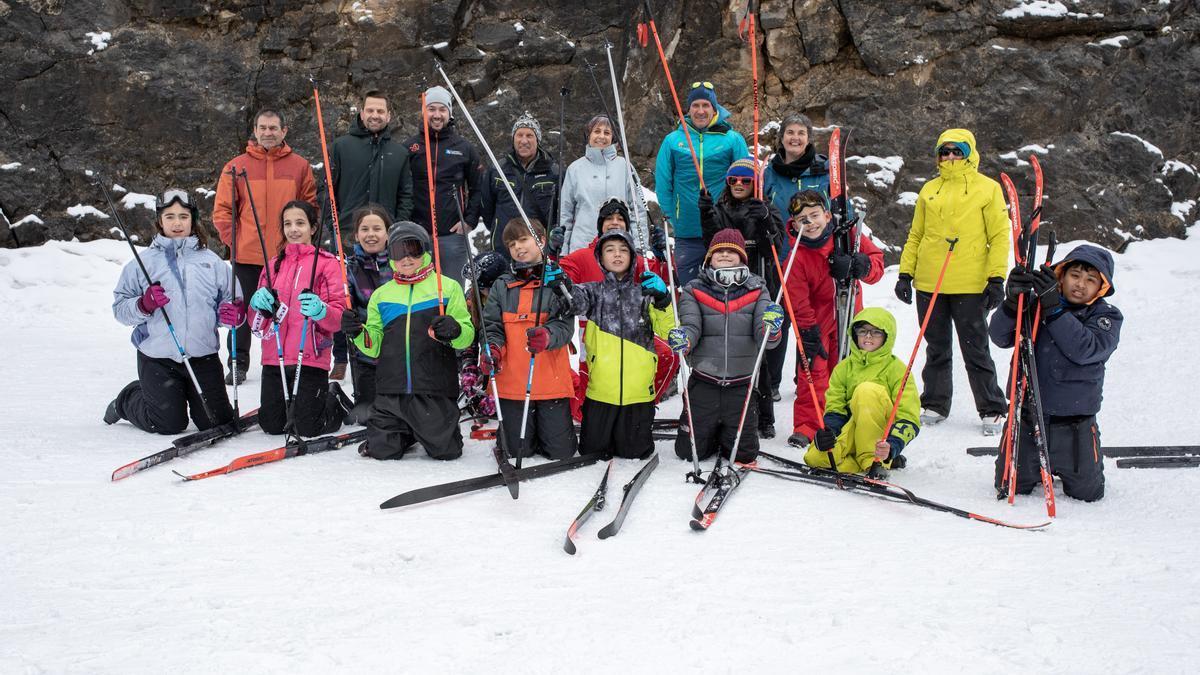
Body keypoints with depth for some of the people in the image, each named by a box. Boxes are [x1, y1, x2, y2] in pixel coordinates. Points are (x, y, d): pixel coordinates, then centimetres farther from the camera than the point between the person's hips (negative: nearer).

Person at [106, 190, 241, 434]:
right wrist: (143, 305, -19)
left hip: (203, 355, 2)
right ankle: (126, 401, 31)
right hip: (158, 357, -2)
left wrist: (234, 313, -14)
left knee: (217, 422, 1)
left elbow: (230, 301, 9)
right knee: (169, 425, 0)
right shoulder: (143, 262, 2)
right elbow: (120, 308, 1)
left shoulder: (211, 261, 7)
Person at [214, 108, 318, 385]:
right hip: (247, 256, 0)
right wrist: (233, 240, -5)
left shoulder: (300, 166, 4)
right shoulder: (237, 166, 3)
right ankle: (239, 364, 20)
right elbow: (222, 209, 3)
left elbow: (311, 207, 6)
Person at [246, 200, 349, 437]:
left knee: (307, 428, -6)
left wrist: (320, 310, -29)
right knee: (271, 425, 6)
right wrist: (258, 304, -6)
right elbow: (257, 321, 16)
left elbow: (339, 316, -8)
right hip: (274, 357, 5)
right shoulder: (274, 264, 15)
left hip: (311, 358, -5)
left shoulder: (327, 262, -1)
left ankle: (334, 400, 23)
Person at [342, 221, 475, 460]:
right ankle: (406, 433, 31)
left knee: (445, 450, -2)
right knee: (382, 450, -1)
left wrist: (455, 331, -23)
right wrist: (358, 334, -6)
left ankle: (443, 430, 32)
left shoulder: (448, 287, 3)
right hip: (392, 390, 3)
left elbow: (468, 335, -1)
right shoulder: (381, 295, 14)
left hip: (434, 390, -3)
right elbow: (374, 346, 14)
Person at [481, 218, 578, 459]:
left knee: (561, 453, 0)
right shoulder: (502, 286, 10)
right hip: (512, 383, 2)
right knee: (518, 452, 5)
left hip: (552, 383, -2)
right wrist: (492, 349, -16)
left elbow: (564, 325, -8)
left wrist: (546, 337, -30)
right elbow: (492, 325, 6)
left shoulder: (558, 281, 2)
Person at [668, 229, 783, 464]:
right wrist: (682, 340, -34)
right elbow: (691, 328, -10)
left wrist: (771, 328, -30)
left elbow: (764, 338, -6)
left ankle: (727, 435, 39)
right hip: (703, 383, 0)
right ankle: (710, 434, 36)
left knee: (744, 454, 4)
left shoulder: (756, 290, 2)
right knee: (689, 451, 2)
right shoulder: (694, 291, 1)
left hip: (741, 386, 0)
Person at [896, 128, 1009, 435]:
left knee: (975, 350, 1)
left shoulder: (988, 188, 2)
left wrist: (997, 278, -10)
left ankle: (992, 410, 12)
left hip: (970, 285, -4)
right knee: (936, 349, 12)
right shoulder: (930, 189, 13)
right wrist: (905, 273, 8)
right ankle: (934, 404, 22)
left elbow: (1000, 236, -2)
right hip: (929, 283, 4)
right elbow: (916, 235, 16)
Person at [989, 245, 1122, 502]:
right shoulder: (1035, 307, 0)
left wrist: (1054, 307, -27)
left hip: (1074, 424, 0)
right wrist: (1013, 302, -29)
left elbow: (1085, 349, -21)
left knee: (1087, 492, 4)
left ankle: (1062, 465, 36)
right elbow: (999, 337, -11)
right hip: (1027, 417, 1)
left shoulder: (1107, 317, -2)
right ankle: (1040, 466, 35)